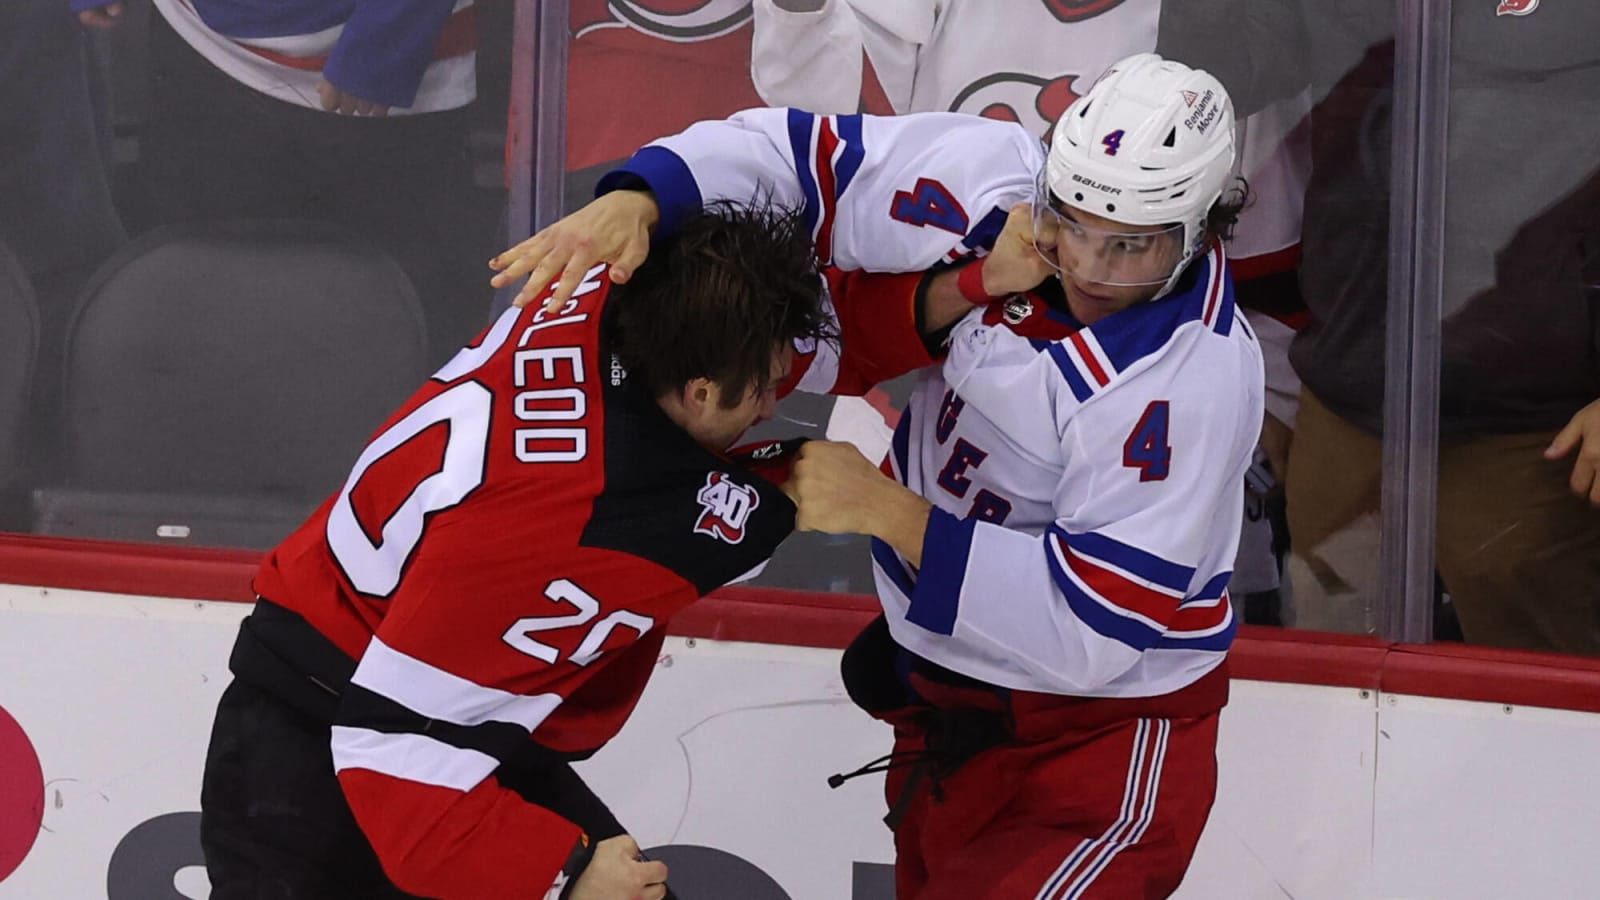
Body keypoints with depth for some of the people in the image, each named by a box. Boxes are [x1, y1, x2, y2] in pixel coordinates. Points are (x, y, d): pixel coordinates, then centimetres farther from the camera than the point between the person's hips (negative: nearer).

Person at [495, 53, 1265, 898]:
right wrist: (631, 205, -24)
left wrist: (888, 511, -30)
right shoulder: (986, 176, -15)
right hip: (944, 692, 6)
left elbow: (1091, 627, -30)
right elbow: (788, 151, -6)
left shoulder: (1196, 375, -29)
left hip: (1108, 727, -6)